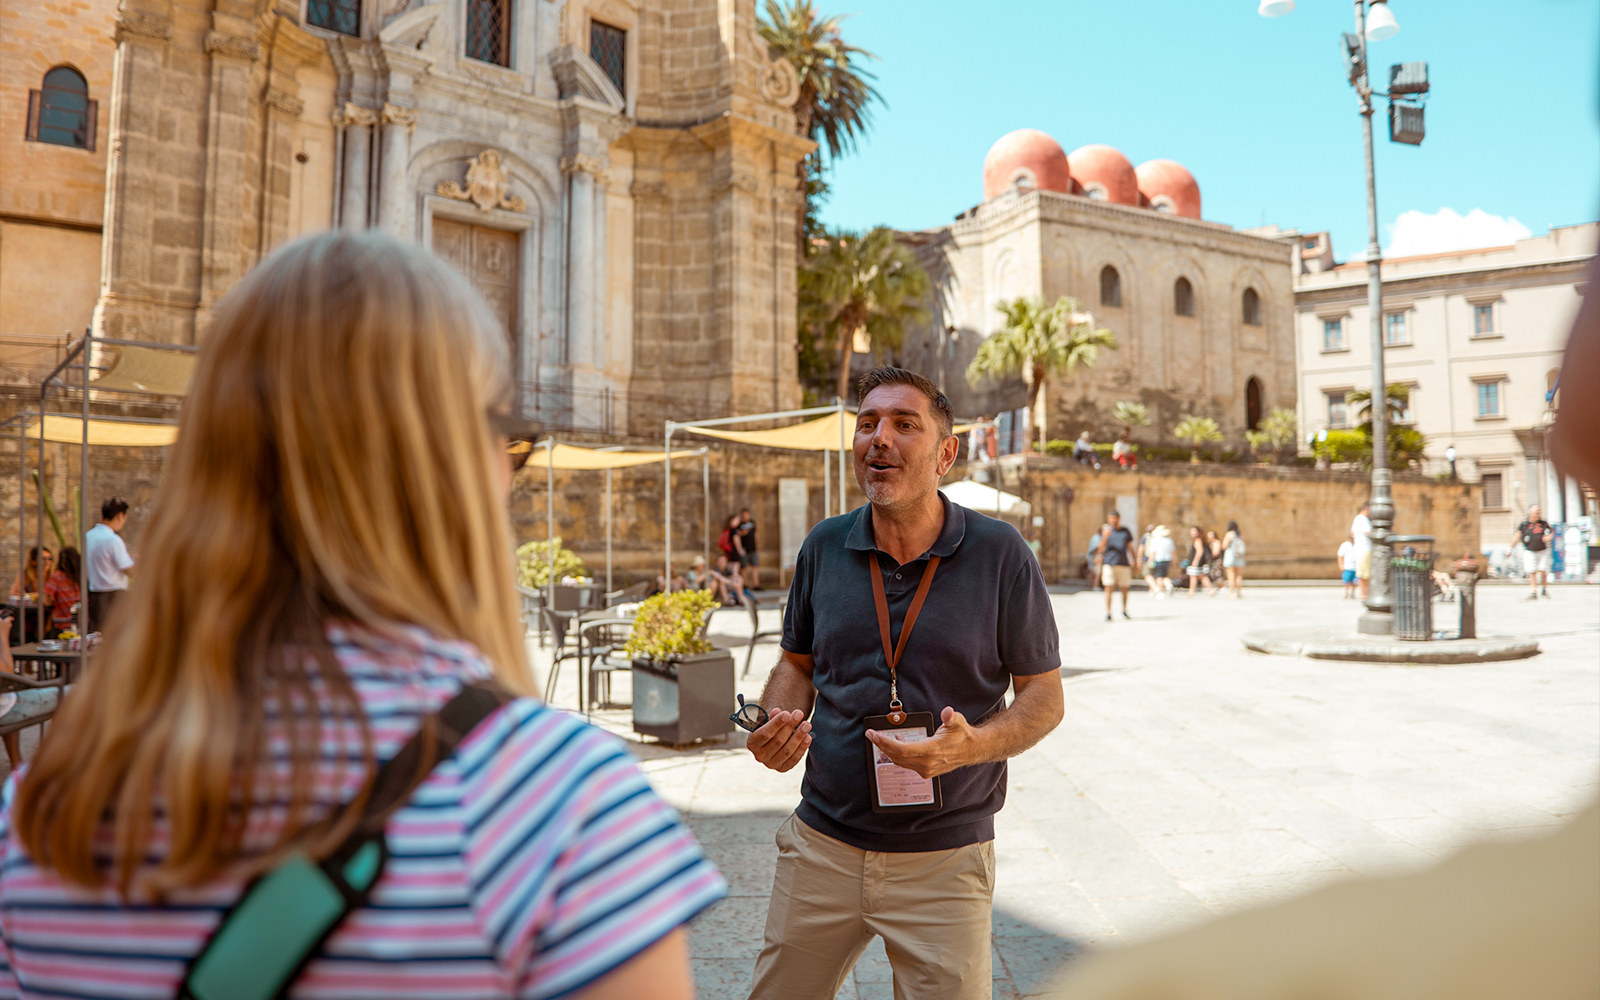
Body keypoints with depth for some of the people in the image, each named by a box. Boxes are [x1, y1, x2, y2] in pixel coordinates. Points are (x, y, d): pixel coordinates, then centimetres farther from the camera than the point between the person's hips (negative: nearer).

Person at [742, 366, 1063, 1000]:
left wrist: (971, 746, -22)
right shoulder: (824, 547, 1)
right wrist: (777, 723, -8)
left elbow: (1044, 696, -3)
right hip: (822, 845, 3)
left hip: (945, 859, -3)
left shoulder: (1000, 553, -9)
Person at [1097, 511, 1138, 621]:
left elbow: (1131, 548, 19)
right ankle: (1108, 613, -7)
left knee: (1124, 588, 8)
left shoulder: (1126, 532, 13)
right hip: (1109, 563, -2)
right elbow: (1101, 548, -6)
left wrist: (1135, 563, 17)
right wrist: (1105, 537, -24)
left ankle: (1124, 611, 27)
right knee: (1109, 588, -8)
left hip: (1124, 563, 2)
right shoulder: (1106, 532, 5)